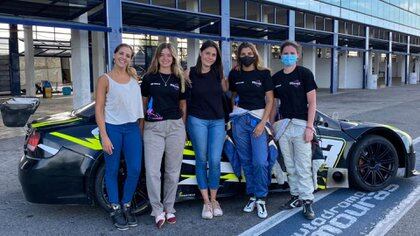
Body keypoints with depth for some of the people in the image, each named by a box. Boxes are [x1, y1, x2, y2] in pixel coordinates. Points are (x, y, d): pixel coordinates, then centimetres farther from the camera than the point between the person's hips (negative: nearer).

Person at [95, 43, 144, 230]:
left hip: (132, 128, 4)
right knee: (112, 170, 5)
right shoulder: (105, 79, -2)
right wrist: (104, 136, -10)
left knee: (135, 170, 1)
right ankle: (115, 210, 20)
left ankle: (126, 206, 22)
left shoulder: (133, 76, 10)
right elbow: (99, 110, -5)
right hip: (112, 128, -3)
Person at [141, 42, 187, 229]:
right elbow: (143, 102, 11)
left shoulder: (179, 79, 11)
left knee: (173, 171, 7)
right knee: (152, 171, -6)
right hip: (153, 127, -1)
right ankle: (157, 210, 10)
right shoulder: (149, 77, 7)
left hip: (175, 126, 2)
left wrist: (182, 126, 10)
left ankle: (169, 208, 22)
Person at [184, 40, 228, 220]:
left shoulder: (218, 72, 7)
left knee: (215, 161, -1)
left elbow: (225, 89, 20)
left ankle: (214, 200, 17)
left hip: (218, 121, 2)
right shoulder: (190, 73, -2)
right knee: (202, 161, 3)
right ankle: (206, 202, 16)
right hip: (197, 120, -2)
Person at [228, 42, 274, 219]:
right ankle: (252, 196, 18)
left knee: (260, 162, -10)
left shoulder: (263, 73, 1)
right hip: (239, 119, 3)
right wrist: (235, 109, 6)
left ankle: (260, 199, 4)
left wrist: (263, 123, -10)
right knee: (246, 161, 6)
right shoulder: (235, 74, 9)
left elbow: (269, 100, -1)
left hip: (258, 119, -3)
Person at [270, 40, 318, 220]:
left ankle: (307, 200, 6)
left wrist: (309, 127, -11)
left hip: (301, 124, -4)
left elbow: (312, 102, -4)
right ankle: (296, 195, 22)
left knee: (303, 166, -3)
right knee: (290, 166, 10)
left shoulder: (305, 74, -2)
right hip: (283, 124, 5)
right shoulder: (276, 78, 12)